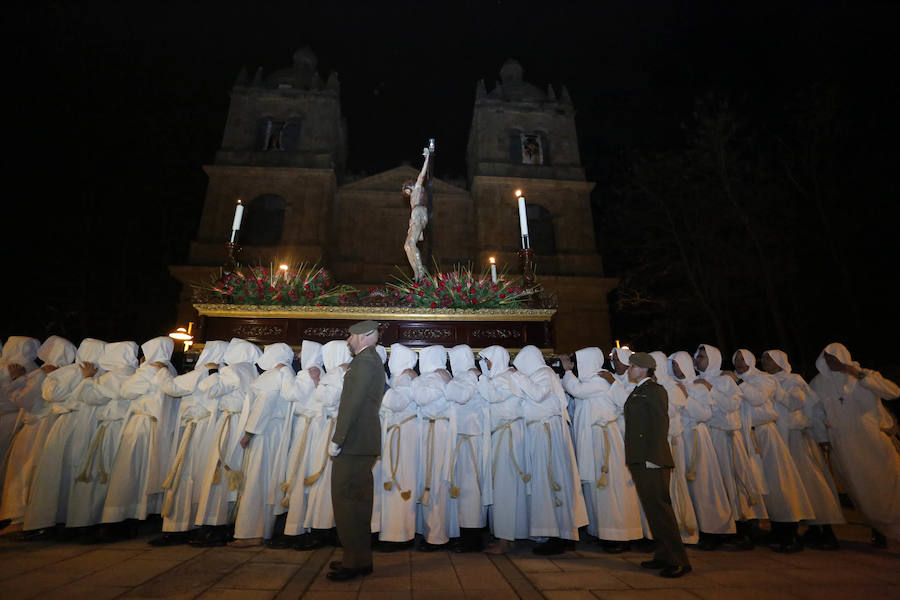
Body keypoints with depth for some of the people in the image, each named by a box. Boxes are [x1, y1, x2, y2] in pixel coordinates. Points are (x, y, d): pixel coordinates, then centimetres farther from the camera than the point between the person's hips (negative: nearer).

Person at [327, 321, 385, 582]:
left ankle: (355, 562, 8)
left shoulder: (364, 361, -14)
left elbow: (353, 403, -20)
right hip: (364, 443, 10)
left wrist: (337, 439, -18)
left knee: (346, 499, -2)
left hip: (355, 442, -10)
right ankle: (361, 558, 27)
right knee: (358, 500, 16)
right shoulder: (373, 360, 18)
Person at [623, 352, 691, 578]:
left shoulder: (655, 390, -8)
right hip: (639, 459, 9)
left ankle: (679, 561, 5)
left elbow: (661, 423, -15)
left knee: (659, 507, -5)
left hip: (652, 459, -9)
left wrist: (653, 457, -20)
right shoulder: (637, 391, 16)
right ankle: (663, 556, 22)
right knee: (652, 508, 13)